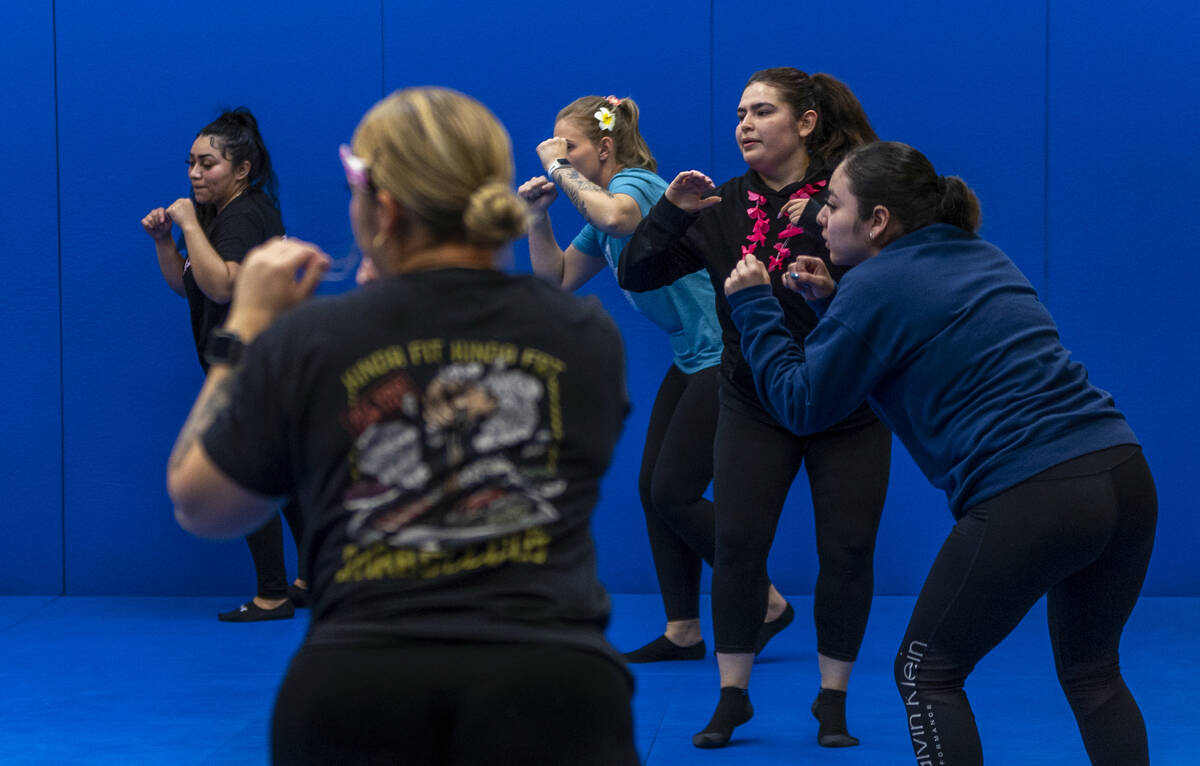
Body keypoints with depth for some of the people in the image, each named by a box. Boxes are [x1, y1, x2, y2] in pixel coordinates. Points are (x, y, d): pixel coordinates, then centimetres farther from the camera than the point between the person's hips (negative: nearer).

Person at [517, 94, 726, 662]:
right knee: (652, 487, 8)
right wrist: (538, 215, 5)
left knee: (673, 492, -8)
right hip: (692, 359, 10)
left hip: (725, 354, -10)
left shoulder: (635, 183, -16)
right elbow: (558, 278, 18)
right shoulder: (601, 205, 13)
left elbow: (616, 217, -41)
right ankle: (683, 630, 14)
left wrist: (561, 170, -27)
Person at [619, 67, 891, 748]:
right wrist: (671, 210, -16)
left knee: (847, 549, 0)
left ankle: (833, 698, 15)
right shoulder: (723, 206, 1)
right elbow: (637, 275, -1)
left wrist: (826, 228, -32)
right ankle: (733, 697, 7)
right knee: (737, 542, -5)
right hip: (756, 403, 2)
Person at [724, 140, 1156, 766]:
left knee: (926, 675, 9)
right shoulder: (984, 259, 21)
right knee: (1090, 672, 23)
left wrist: (753, 306, 13)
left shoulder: (875, 286, -3)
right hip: (1126, 477, 8)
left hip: (1030, 498, -8)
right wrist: (832, 303, 24)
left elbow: (802, 404, 4)